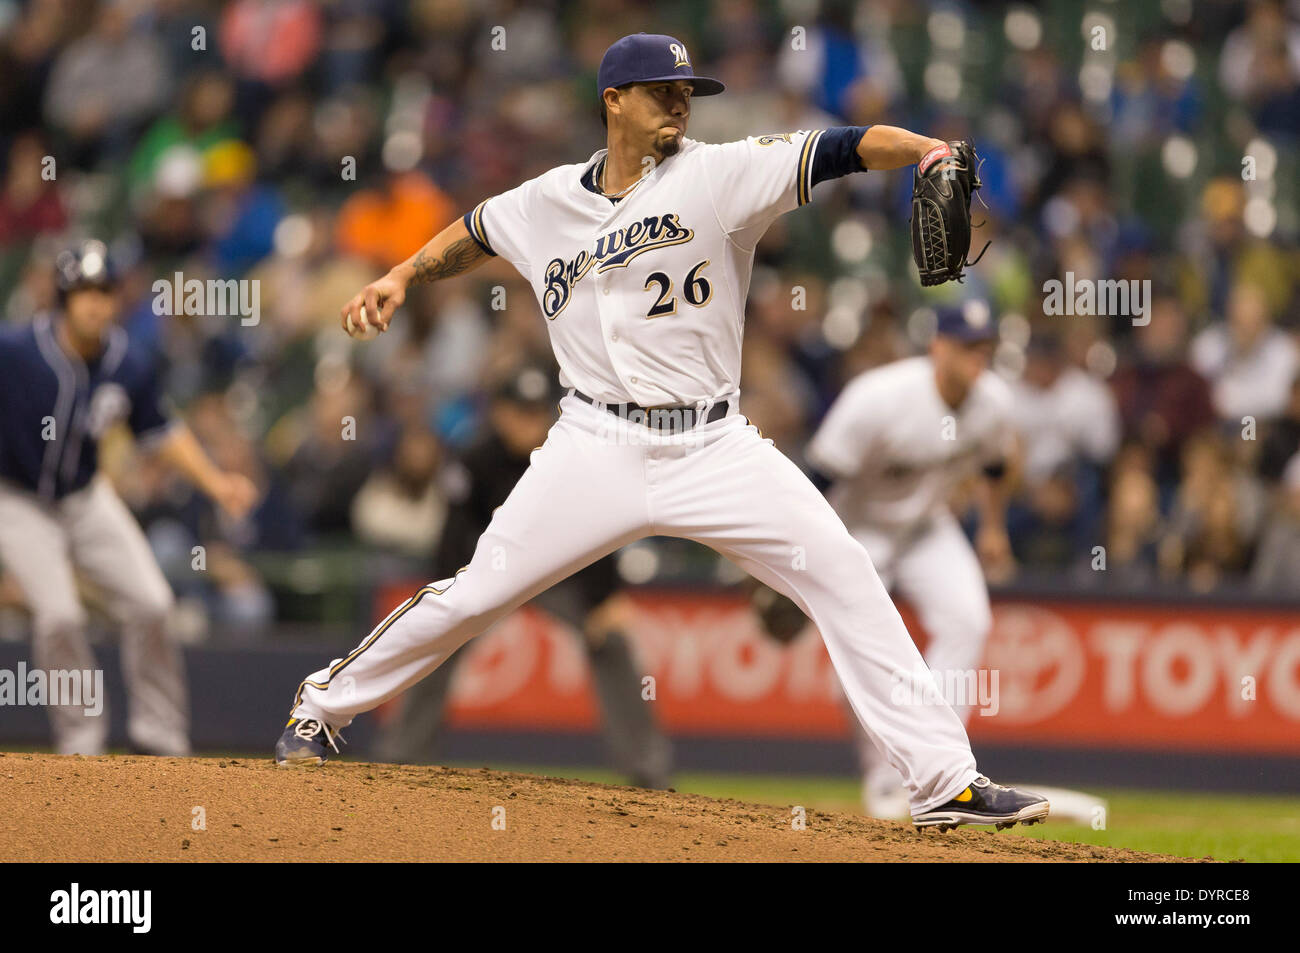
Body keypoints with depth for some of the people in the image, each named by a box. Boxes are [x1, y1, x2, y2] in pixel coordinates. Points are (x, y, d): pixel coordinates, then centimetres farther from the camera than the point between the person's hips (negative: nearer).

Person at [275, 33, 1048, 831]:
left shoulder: (719, 174, -4)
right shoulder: (550, 202, 6)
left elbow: (841, 149, -17)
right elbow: (477, 234, 28)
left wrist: (921, 149, -34)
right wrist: (402, 278, 15)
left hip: (716, 450, -1)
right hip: (598, 449, 1)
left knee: (844, 576, -14)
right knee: (478, 592, 0)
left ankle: (944, 779, -12)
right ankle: (323, 704, 23)